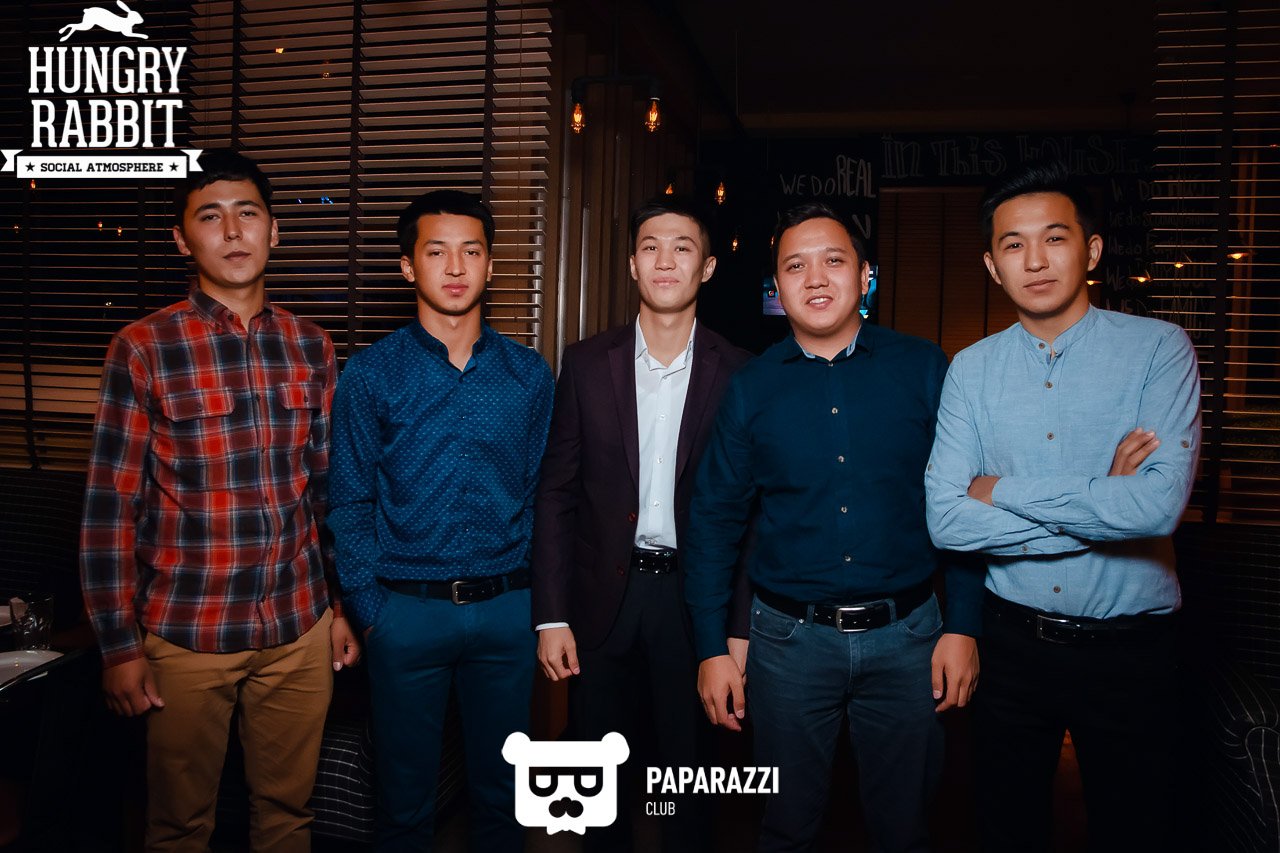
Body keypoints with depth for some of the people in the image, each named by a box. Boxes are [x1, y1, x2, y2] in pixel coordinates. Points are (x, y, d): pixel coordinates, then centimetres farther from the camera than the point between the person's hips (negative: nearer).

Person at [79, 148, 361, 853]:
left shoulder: (310, 348, 4)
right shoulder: (143, 349, -8)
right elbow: (110, 507, -6)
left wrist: (343, 606, 10)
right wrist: (118, 643, -5)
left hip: (301, 631, 3)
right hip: (187, 635, -3)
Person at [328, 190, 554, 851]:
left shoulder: (529, 374, 2)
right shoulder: (370, 373, -3)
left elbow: (542, 493, 5)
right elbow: (351, 504, -1)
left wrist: (537, 597, -1)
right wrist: (370, 610, -6)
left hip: (506, 608, 2)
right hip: (405, 610, -1)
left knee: (501, 786, 17)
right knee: (405, 792, 15)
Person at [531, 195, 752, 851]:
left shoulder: (737, 373, -4)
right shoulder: (587, 363, -1)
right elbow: (555, 493, -1)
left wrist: (740, 626, -5)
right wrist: (551, 616, -4)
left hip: (695, 595, -1)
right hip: (604, 594, 1)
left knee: (690, 768, 15)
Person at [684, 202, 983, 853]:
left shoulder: (924, 370, -3)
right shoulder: (750, 388, -1)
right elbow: (714, 520, 1)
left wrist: (962, 627, -5)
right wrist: (711, 649, -1)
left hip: (905, 636, 0)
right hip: (789, 637, 0)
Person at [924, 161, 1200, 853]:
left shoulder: (1158, 348, -8)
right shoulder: (972, 369, -2)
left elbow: (1159, 504, -22)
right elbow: (946, 521, -12)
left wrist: (1002, 490, -15)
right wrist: (1100, 505, -16)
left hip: (1129, 647, -2)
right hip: (1013, 642, 2)